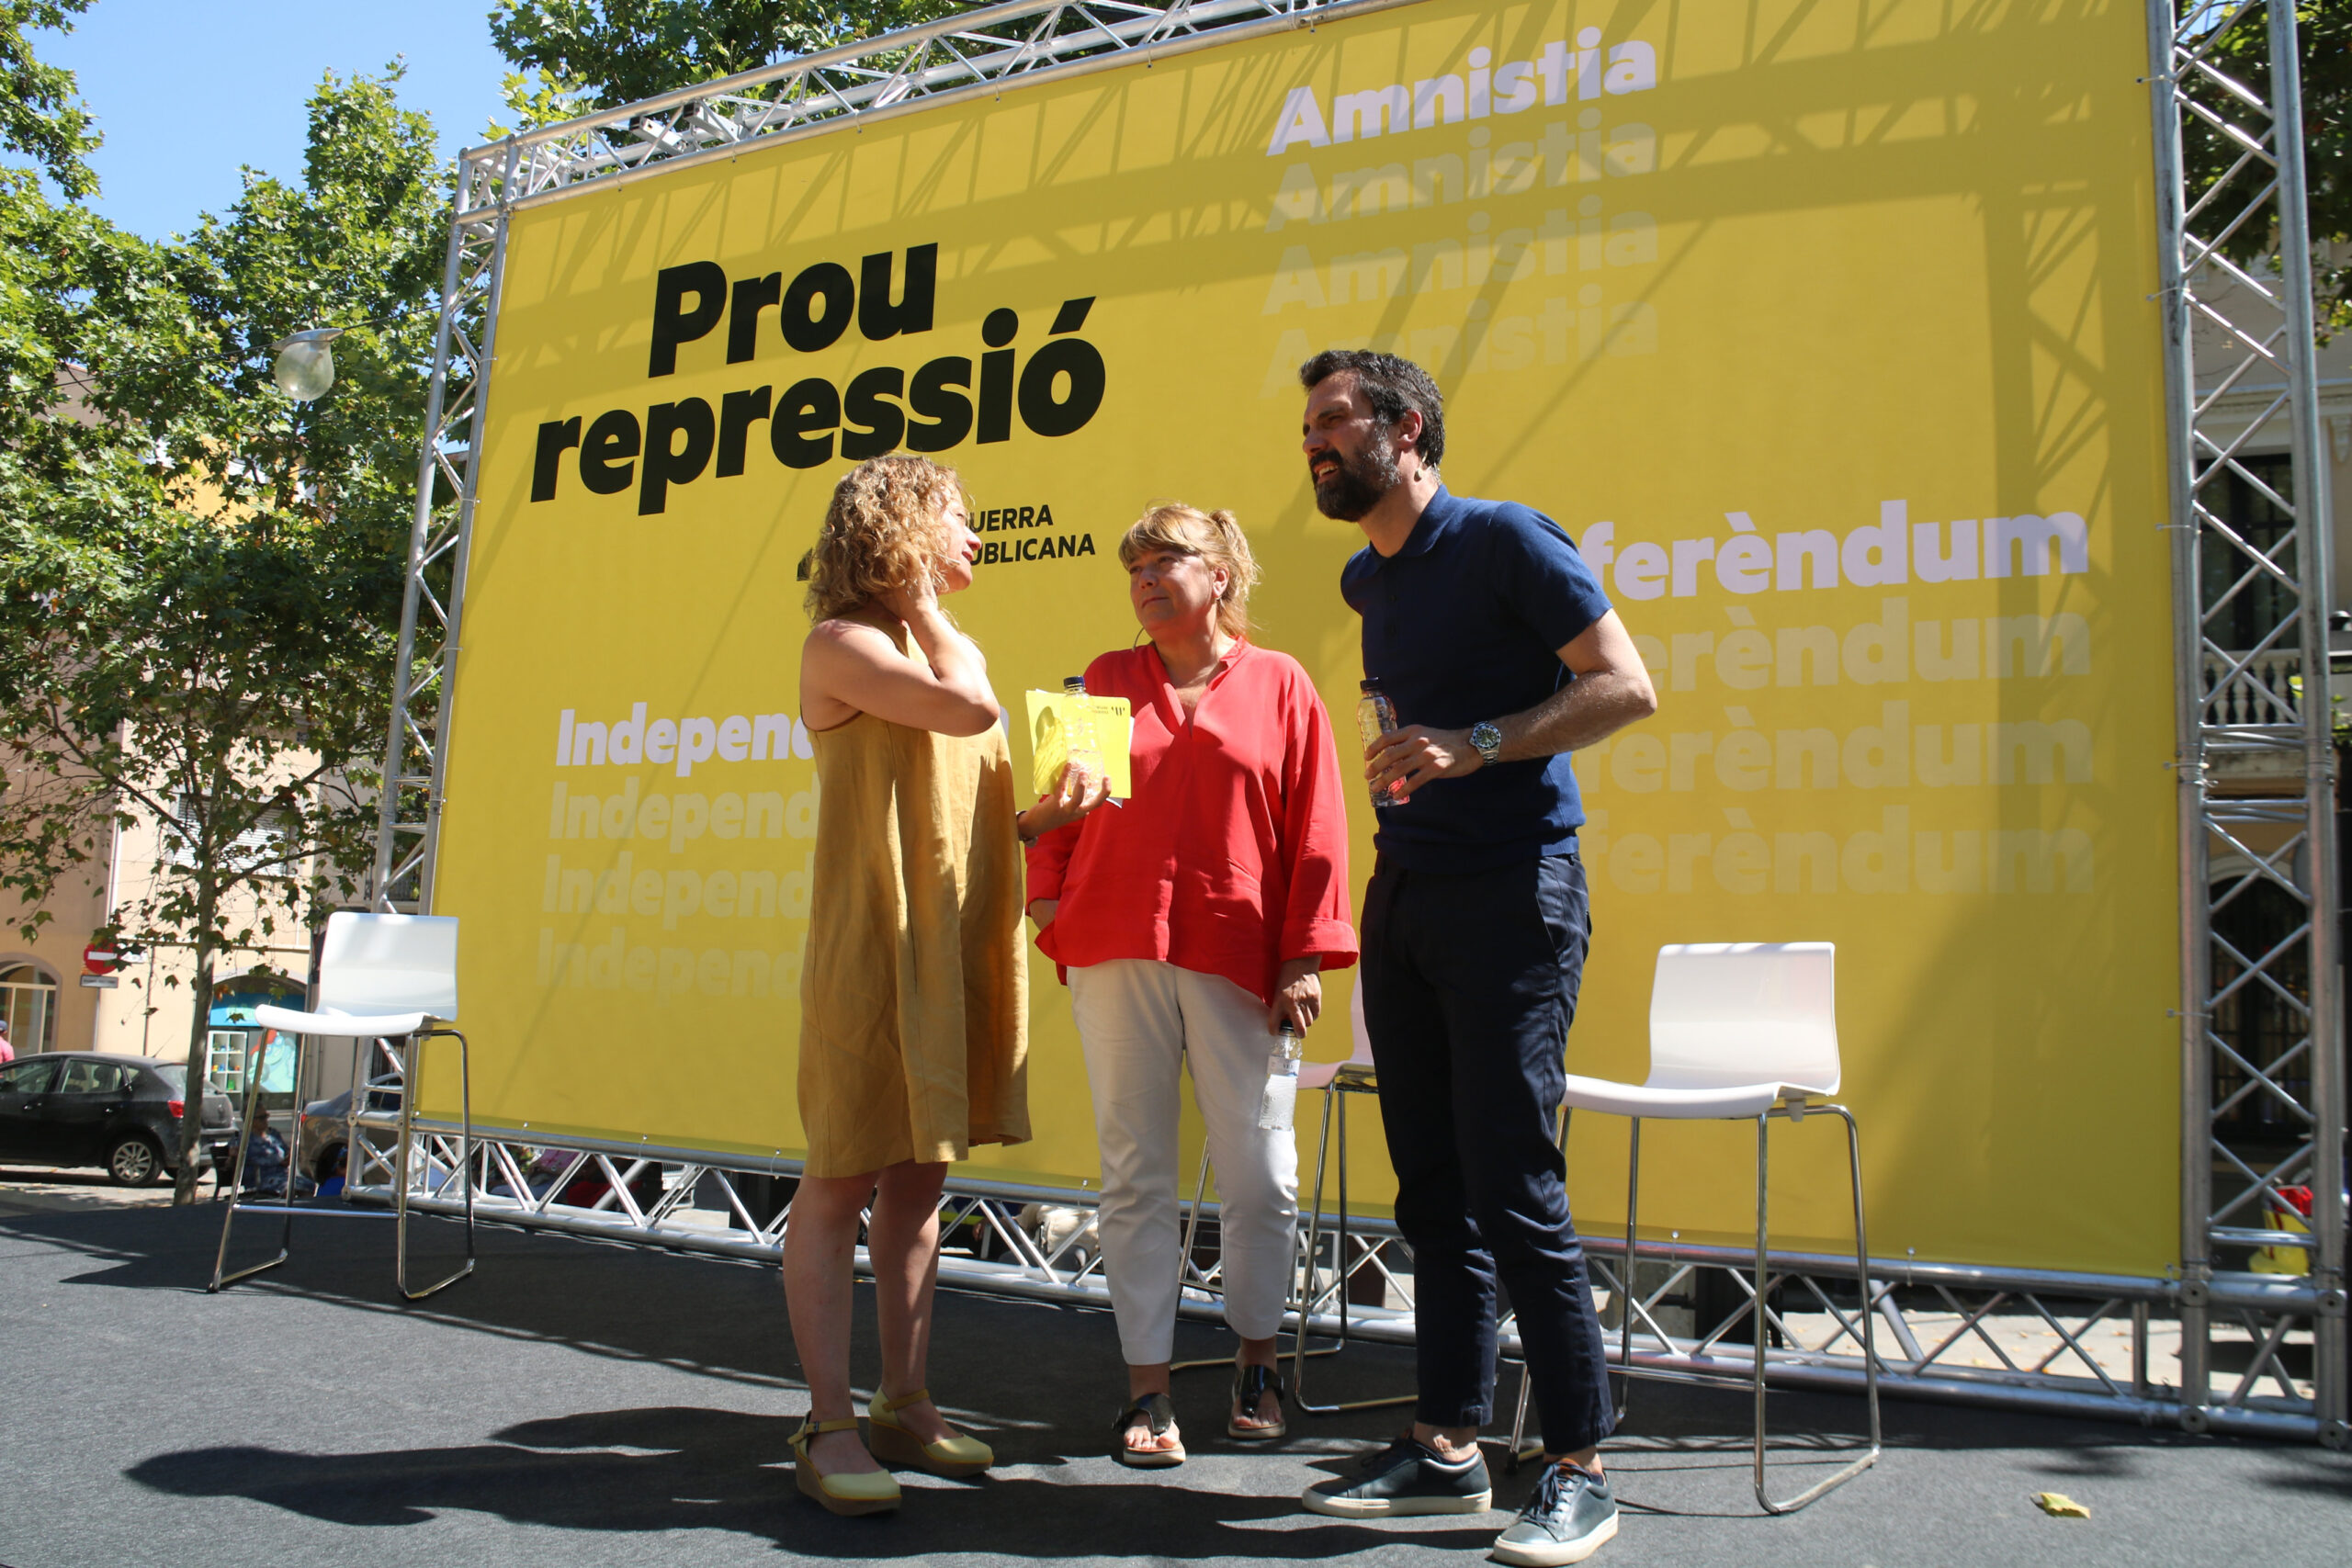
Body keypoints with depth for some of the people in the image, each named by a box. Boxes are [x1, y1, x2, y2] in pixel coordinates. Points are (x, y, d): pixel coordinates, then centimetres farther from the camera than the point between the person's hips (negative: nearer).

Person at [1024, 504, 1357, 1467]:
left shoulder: (1279, 683, 6)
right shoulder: (1107, 679, 13)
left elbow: (1315, 834, 3)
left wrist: (1303, 961, -2)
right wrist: (1049, 902, 0)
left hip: (1238, 962, -1)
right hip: (1115, 953, 2)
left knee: (1260, 1176, 4)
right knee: (1134, 1174, 5)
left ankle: (1255, 1361, 27)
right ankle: (1148, 1388, 17)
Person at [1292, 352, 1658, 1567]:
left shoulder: (1504, 540, -6)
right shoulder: (1367, 579, 16)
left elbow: (1626, 687, -12)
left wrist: (1472, 746, -21)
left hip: (1510, 894, -7)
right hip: (1404, 895, 7)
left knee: (1515, 1188, -7)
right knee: (1433, 1189, 9)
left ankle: (1579, 1468, 6)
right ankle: (1447, 1447, 19)